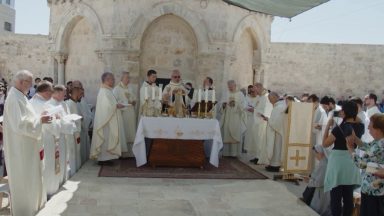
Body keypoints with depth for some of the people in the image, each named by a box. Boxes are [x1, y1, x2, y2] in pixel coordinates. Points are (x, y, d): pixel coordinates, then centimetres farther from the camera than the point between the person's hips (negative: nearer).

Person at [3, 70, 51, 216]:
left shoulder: (19, 97, 11)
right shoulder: (14, 99, -21)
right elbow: (19, 123, -27)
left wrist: (39, 118, 6)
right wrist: (39, 120, -21)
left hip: (26, 146, 10)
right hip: (21, 147, -10)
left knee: (29, 178, 19)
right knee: (24, 180, 1)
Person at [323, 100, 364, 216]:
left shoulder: (339, 128, -18)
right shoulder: (360, 126, -1)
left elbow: (325, 144, -11)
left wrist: (328, 126, -5)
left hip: (339, 161, -6)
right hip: (352, 161, 6)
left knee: (336, 196, 3)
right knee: (349, 195, 15)